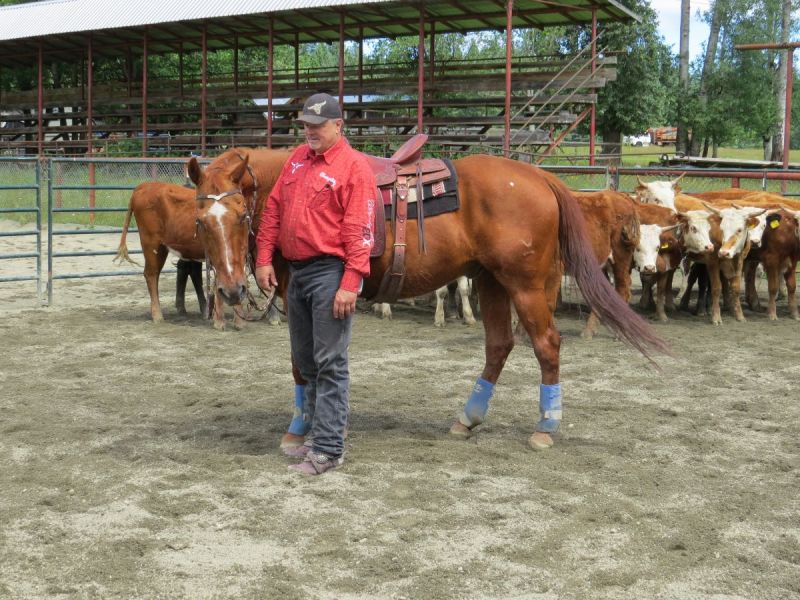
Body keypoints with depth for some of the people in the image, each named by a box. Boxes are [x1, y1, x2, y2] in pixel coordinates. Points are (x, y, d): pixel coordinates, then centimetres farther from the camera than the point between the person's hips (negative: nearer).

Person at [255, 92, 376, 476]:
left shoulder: (353, 166, -11)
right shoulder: (298, 159, 13)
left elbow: (358, 231, -17)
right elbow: (274, 209, 15)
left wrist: (350, 285, -22)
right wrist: (264, 259, 9)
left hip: (329, 273, -8)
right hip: (296, 272, 8)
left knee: (330, 363, -5)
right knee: (304, 359, 15)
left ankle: (329, 448, 1)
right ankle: (317, 432, 28)